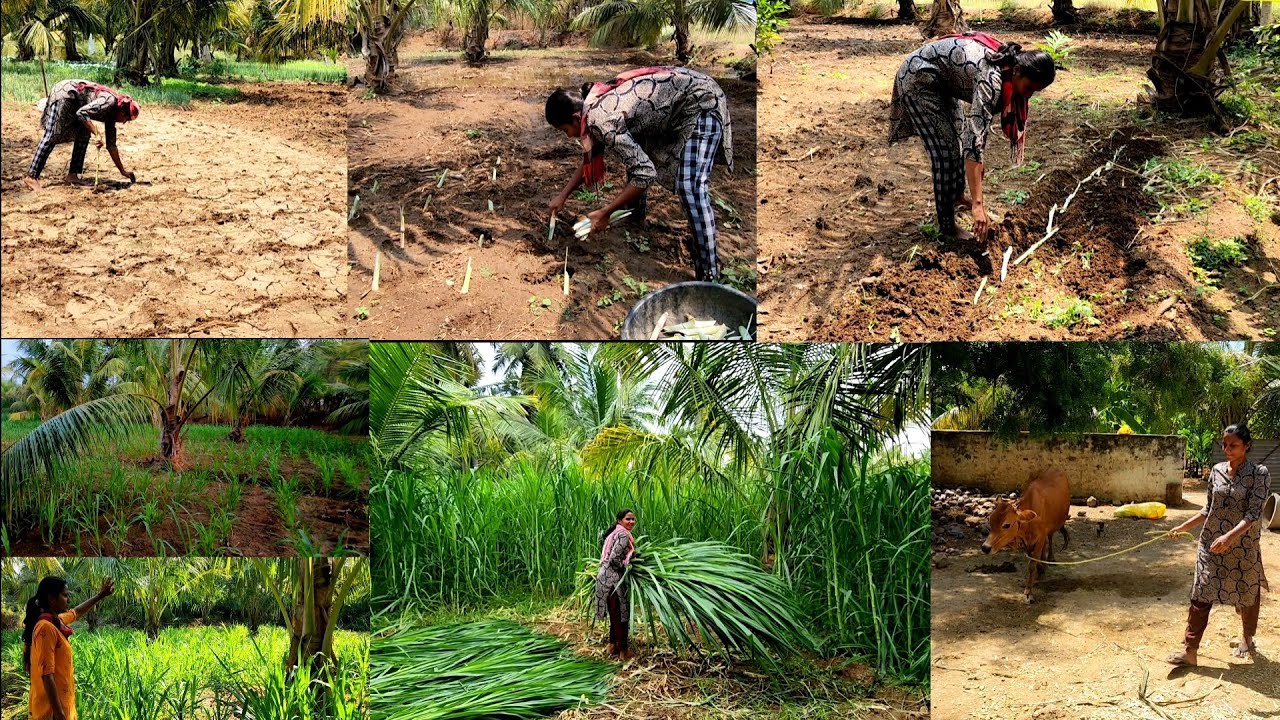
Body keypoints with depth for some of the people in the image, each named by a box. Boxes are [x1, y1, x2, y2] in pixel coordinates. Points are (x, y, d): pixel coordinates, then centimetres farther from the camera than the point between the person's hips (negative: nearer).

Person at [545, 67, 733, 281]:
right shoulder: (594, 103, 4)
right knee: (633, 152, 22)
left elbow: (645, 174, -25)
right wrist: (563, 195, 23)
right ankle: (635, 214, 42)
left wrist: (604, 213, -17)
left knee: (690, 188, -21)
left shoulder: (602, 121, -24)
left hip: (701, 103, -11)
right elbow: (592, 156, 22)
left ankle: (708, 273, -17)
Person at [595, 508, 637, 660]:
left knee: (615, 614, 19)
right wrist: (626, 567, -6)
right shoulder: (623, 535, -14)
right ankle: (624, 650, 4)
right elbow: (614, 558, -22)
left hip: (606, 577, 10)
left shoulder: (615, 533, 17)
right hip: (613, 579, -10)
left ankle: (613, 645, 28)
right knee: (621, 613, -2)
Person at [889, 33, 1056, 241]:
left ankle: (957, 195, 45)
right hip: (917, 78, -9)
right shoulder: (992, 79, -33)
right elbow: (974, 141, -39)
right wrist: (977, 204, -41)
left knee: (958, 136, 21)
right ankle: (947, 226, 3)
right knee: (945, 150, -8)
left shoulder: (1007, 65, -7)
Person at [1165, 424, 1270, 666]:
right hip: (1211, 544, 4)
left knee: (1246, 595, 14)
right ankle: (1189, 650, -2)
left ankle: (1247, 638, 39)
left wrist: (1230, 537, -30)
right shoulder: (1217, 471, 3)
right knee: (1201, 596, -2)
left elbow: (1253, 513, -19)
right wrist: (1185, 526, 10)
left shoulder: (1259, 474, -11)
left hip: (1243, 546, -3)